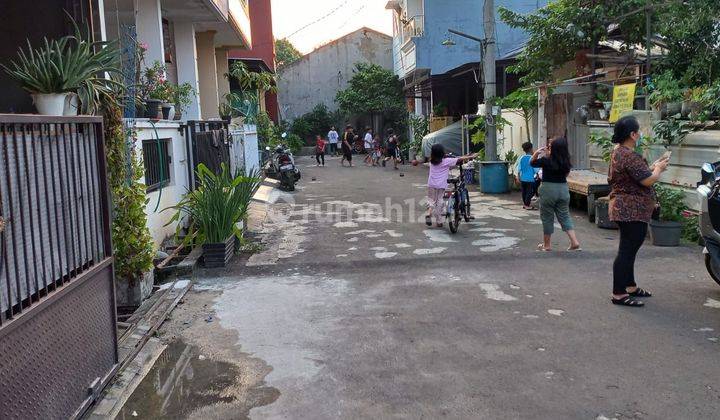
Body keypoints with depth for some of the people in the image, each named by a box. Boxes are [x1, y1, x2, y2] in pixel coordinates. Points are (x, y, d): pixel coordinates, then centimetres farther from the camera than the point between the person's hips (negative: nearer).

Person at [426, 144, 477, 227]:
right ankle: (439, 221, 9)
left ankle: (429, 213, -13)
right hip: (441, 185, -3)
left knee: (431, 200, 14)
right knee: (440, 201, 7)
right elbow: (459, 159, -3)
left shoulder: (432, 161, 7)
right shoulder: (446, 161, -6)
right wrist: (472, 156, 6)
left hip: (431, 184, 3)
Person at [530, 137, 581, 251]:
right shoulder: (566, 162, -2)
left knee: (547, 218, 8)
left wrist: (537, 152, -5)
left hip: (548, 190, -4)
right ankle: (574, 242, 3)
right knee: (565, 216, 12)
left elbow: (532, 163, 0)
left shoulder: (546, 161, -14)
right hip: (563, 189, 4)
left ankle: (546, 245, 18)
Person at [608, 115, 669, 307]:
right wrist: (659, 168, -2)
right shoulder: (630, 156, -20)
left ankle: (630, 286, 29)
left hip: (624, 209, 11)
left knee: (630, 249, 18)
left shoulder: (618, 152, 13)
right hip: (632, 211, -11)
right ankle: (619, 294, -3)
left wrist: (653, 166, 12)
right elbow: (648, 180, -20)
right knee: (627, 250, -7)